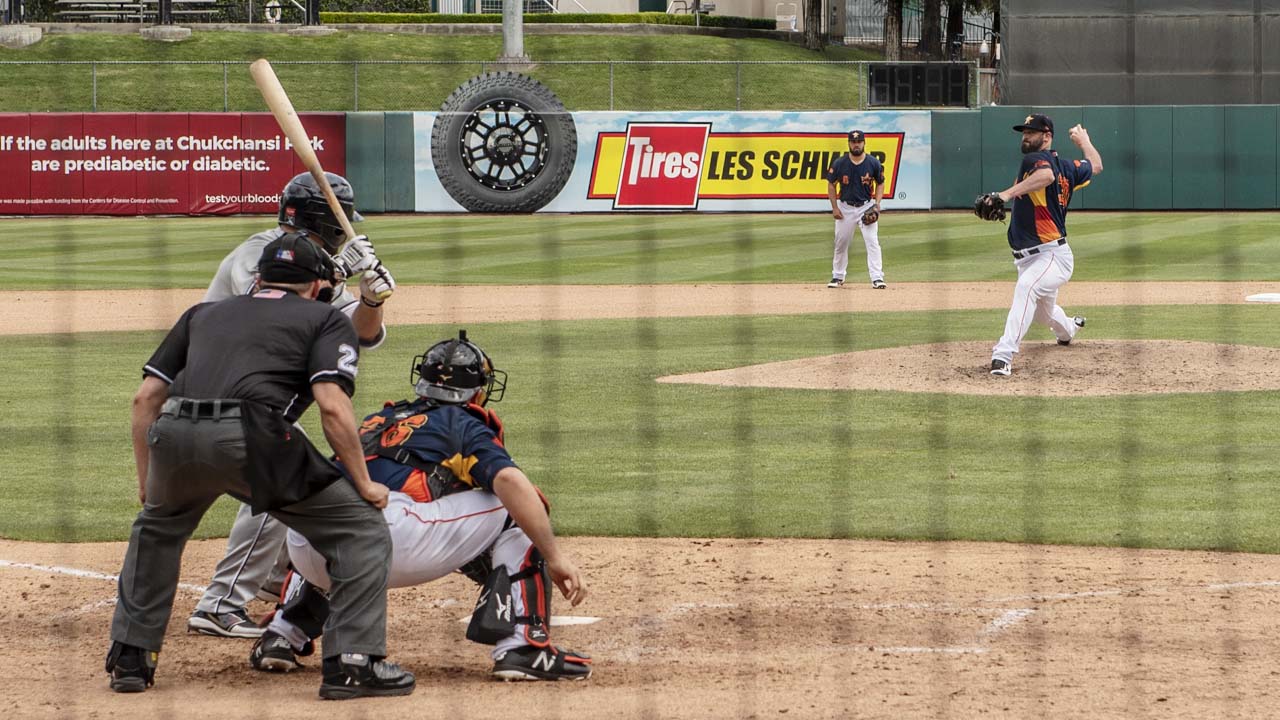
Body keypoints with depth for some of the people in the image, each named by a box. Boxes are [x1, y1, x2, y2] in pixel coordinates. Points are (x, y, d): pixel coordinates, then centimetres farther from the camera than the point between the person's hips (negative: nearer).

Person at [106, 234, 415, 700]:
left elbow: (145, 397, 26)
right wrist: (364, 484, 10)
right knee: (362, 527, 11)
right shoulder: (326, 319, 20)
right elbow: (332, 405, 2)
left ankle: (129, 658, 31)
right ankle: (353, 663, 1)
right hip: (250, 436, -5)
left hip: (174, 436, 5)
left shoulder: (204, 314, 33)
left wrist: (146, 480, 34)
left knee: (156, 528, 36)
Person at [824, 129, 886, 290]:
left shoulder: (873, 163, -7)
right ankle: (838, 277, 26)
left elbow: (880, 184, 6)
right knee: (841, 243, 10)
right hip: (845, 207, 1)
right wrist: (834, 208, -3)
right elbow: (831, 185, 3)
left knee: (872, 242, -12)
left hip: (866, 207, -1)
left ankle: (877, 278, -14)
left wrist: (877, 203, -8)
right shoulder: (839, 163, -7)